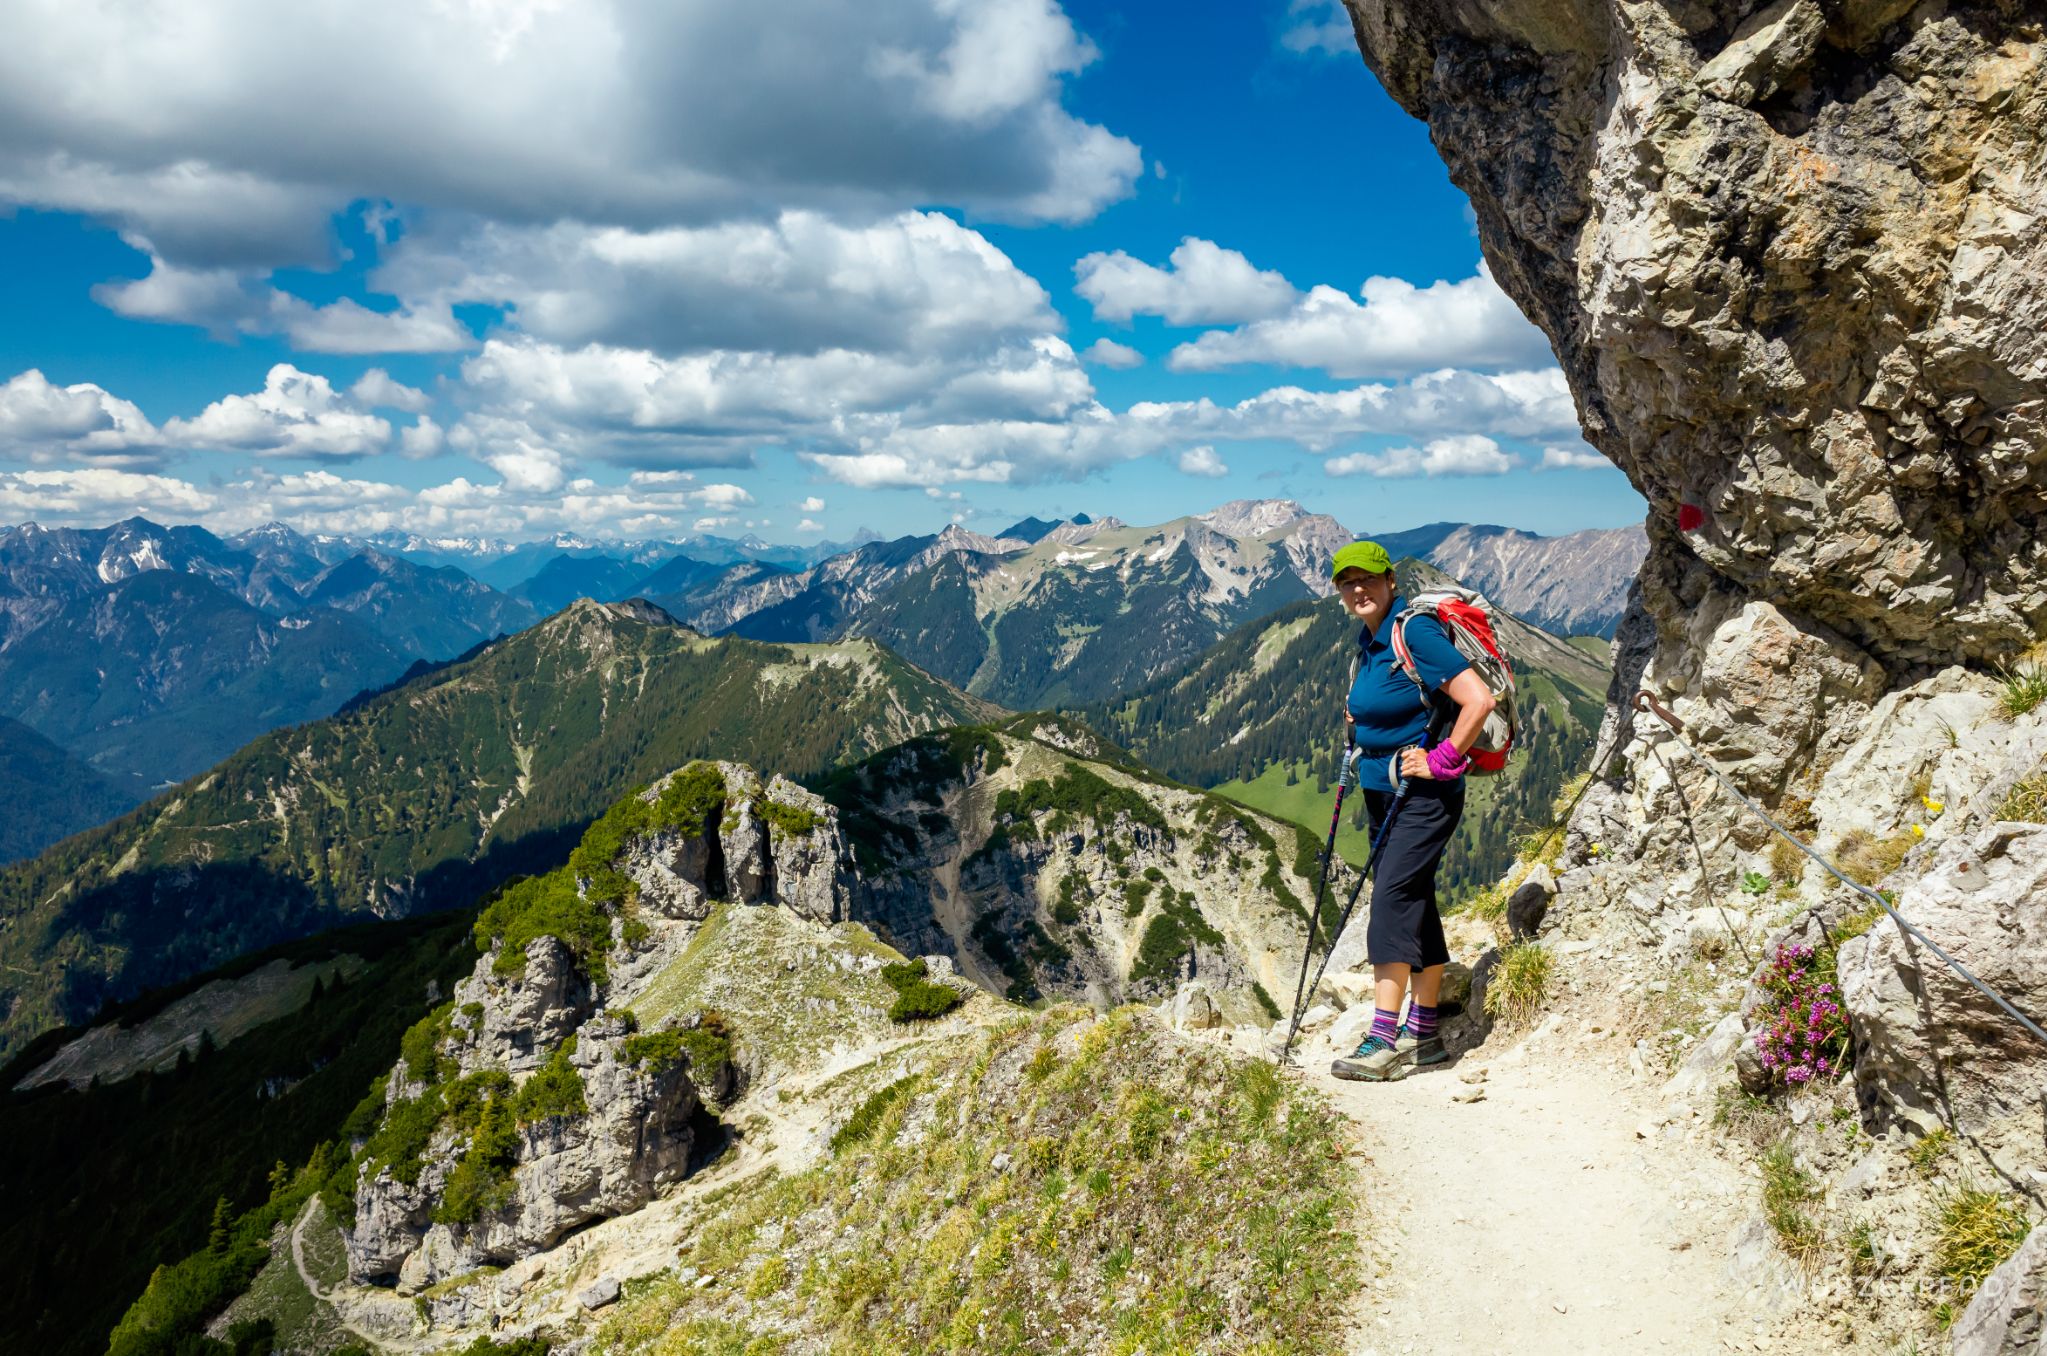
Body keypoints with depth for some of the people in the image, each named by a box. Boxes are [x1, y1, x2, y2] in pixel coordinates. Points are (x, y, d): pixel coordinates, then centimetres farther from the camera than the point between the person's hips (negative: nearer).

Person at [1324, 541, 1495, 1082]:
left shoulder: (1415, 634, -17)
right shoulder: (1369, 642, 11)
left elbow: (1479, 700, -24)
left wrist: (1440, 762, -19)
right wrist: (1357, 715, 14)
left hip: (1424, 795, -9)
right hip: (1382, 791, 9)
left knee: (1391, 897, -15)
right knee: (1413, 904, 12)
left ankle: (1384, 1040, -14)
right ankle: (1422, 1035, 19)